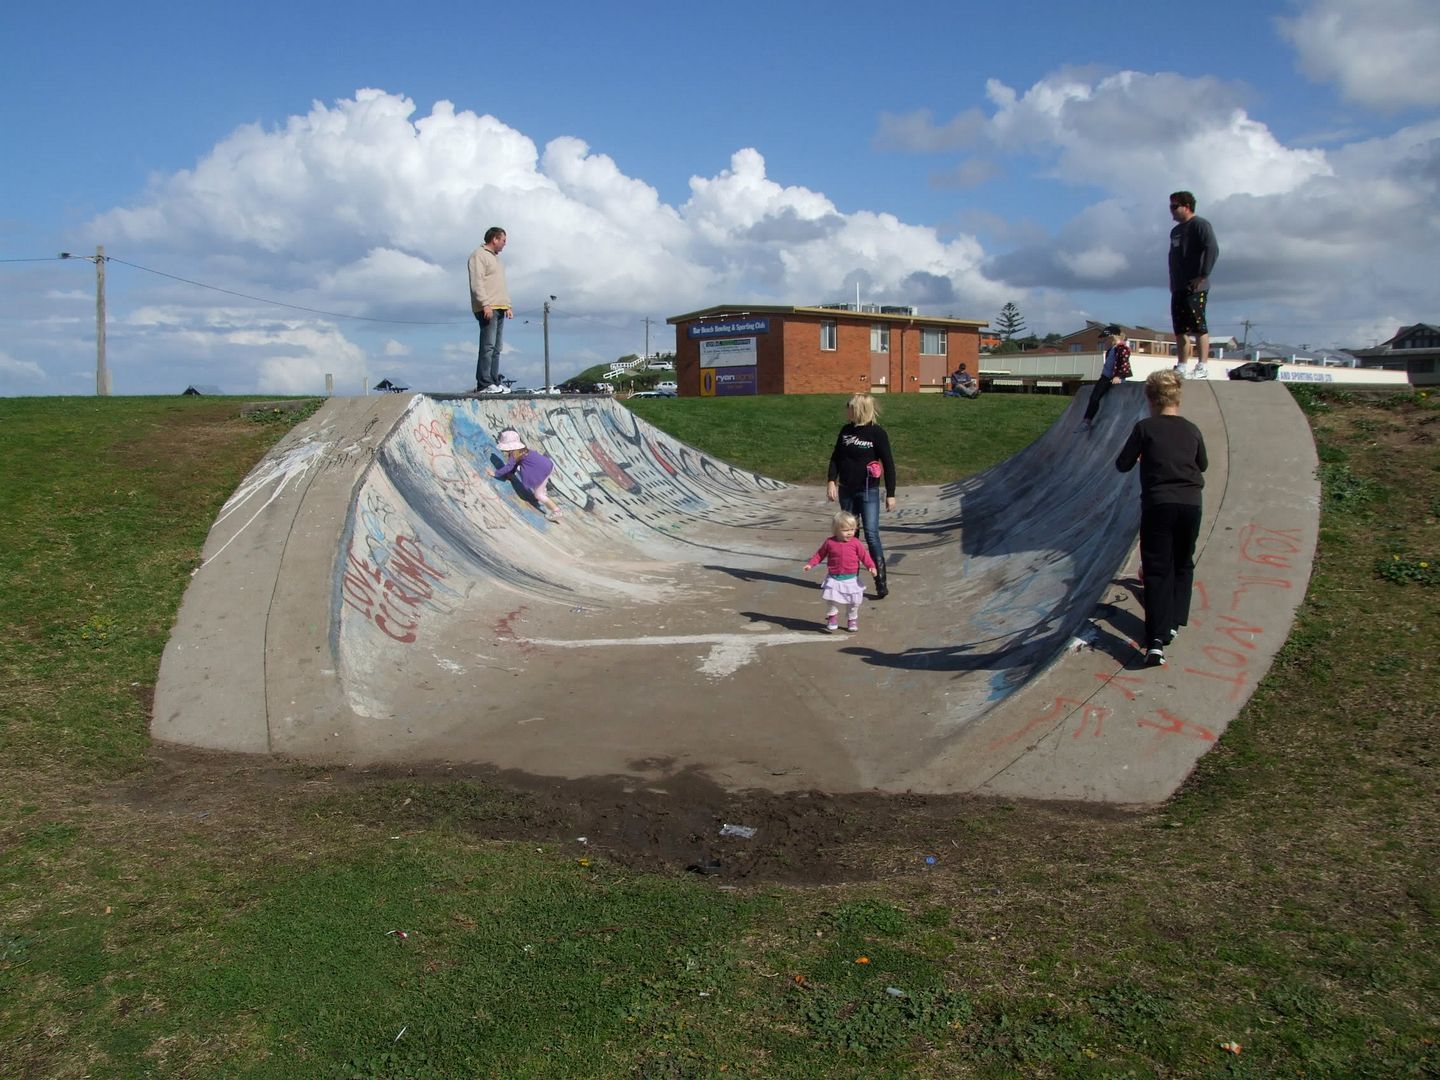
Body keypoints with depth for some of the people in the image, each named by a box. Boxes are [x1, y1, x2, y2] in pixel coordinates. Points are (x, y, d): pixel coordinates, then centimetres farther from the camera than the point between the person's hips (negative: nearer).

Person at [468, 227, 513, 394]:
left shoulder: (495, 258, 27)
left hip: (499, 309, 9)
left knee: (496, 348, 6)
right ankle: (484, 384, -16)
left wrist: (508, 305, 21)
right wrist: (485, 304, -21)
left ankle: (495, 382, 7)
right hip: (487, 309, -9)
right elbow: (477, 283, -13)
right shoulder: (479, 255, -3)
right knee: (488, 346, -14)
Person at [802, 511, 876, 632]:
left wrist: (871, 566, -16)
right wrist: (810, 564, -2)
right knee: (830, 600, -1)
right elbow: (820, 554, 5)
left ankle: (852, 619, 30)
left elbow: (864, 555, -2)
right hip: (833, 579, 0)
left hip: (851, 579, 1)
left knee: (854, 602, 9)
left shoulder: (855, 543, -5)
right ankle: (832, 618, 23)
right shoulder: (830, 543, -5)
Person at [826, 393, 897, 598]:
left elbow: (888, 464, -7)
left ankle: (881, 583, -9)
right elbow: (835, 457, 10)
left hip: (868, 491, -6)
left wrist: (890, 494, -9)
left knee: (871, 534, -12)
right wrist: (831, 481, -4)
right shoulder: (846, 431, 5)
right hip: (846, 491, 6)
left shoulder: (877, 433, -10)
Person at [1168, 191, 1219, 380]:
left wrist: (1203, 276, -20)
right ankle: (1181, 367, 11)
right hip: (1178, 287, 9)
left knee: (1198, 326, -10)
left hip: (1195, 287, -9)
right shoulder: (1176, 231, 21)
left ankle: (1202, 367, -11)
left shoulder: (1200, 225, -5)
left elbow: (1212, 250, -16)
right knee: (1180, 329, 8)